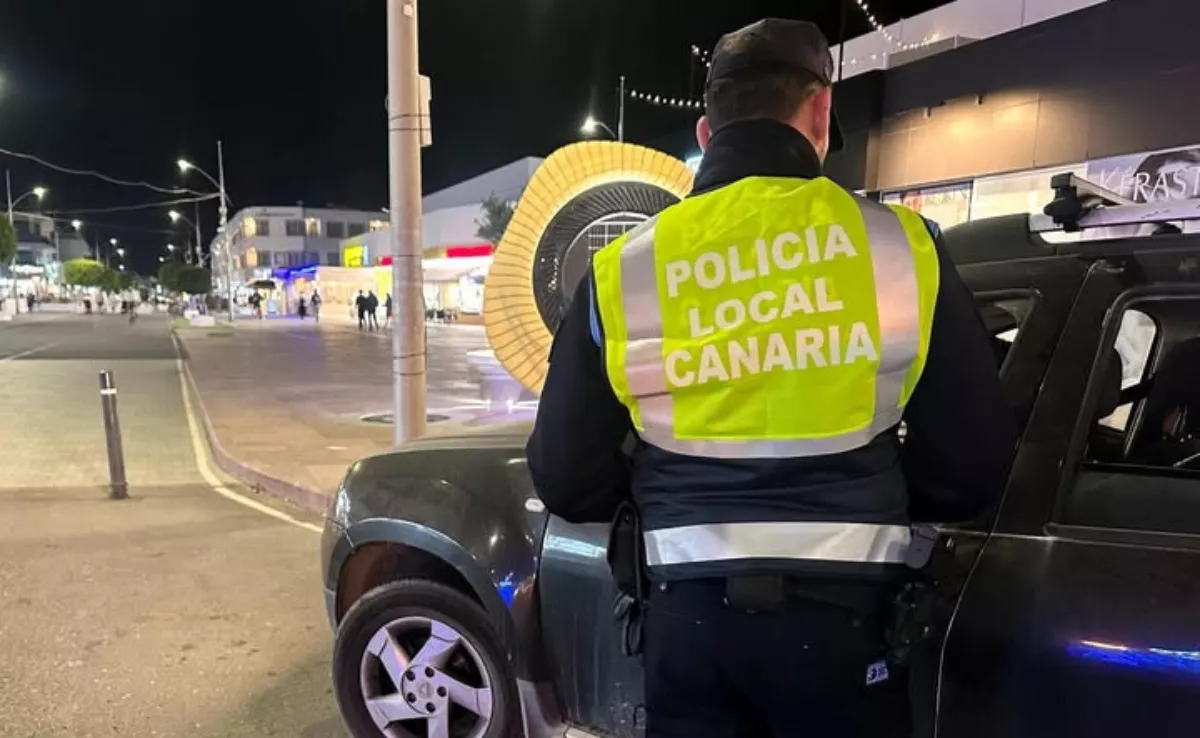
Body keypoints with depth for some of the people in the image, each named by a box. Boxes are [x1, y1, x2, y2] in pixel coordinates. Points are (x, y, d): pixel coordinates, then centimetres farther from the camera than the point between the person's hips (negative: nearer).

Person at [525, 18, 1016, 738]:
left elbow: (567, 478, 0)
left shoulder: (624, 268, -3)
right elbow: (974, 463, 0)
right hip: (835, 613, 0)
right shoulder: (900, 246, -5)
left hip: (688, 613, 1)